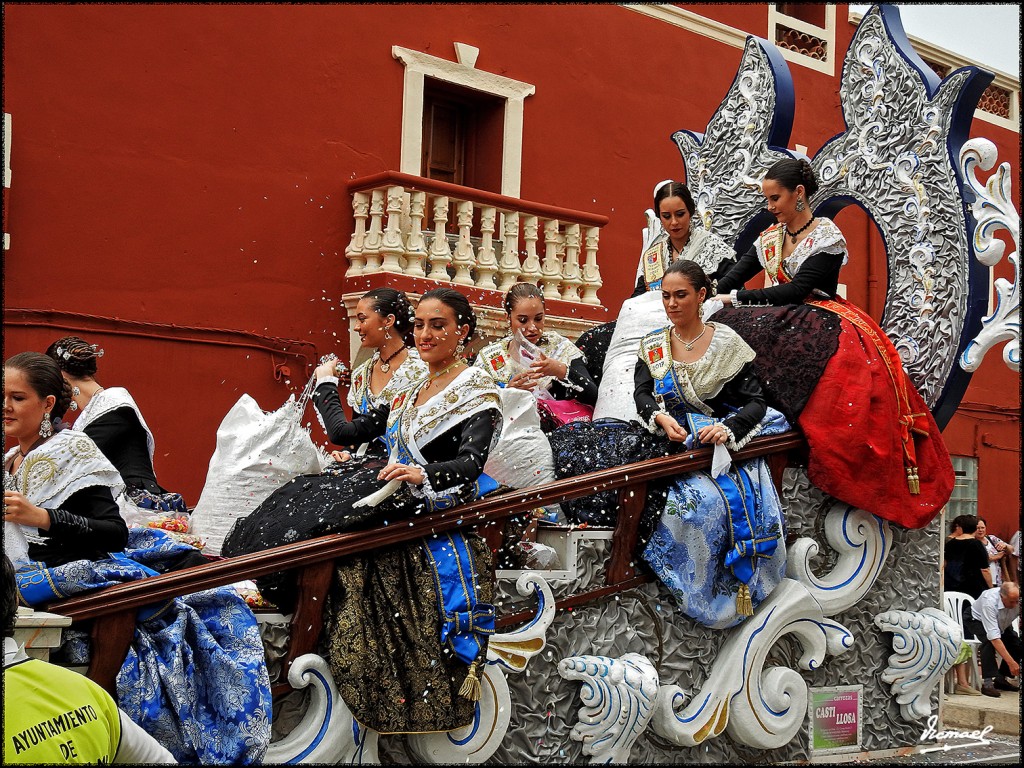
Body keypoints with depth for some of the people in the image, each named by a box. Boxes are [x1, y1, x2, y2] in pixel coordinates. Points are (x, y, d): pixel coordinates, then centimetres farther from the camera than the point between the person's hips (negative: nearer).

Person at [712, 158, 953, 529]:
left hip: (823, 323, -5)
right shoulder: (771, 237, 16)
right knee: (724, 326, -24)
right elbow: (733, 277, 11)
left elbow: (796, 290, -14)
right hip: (785, 322, 5)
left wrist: (737, 298, -14)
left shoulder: (826, 236, -4)